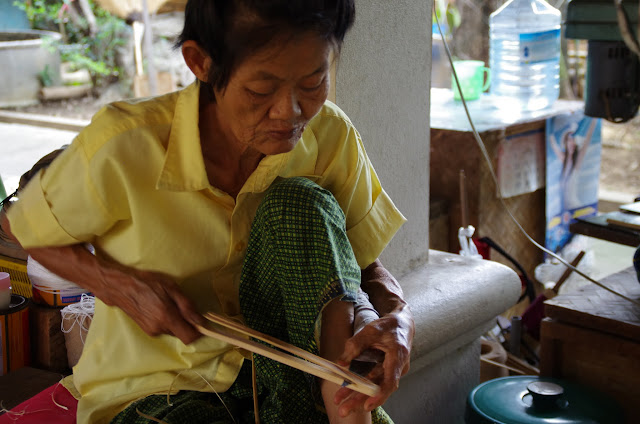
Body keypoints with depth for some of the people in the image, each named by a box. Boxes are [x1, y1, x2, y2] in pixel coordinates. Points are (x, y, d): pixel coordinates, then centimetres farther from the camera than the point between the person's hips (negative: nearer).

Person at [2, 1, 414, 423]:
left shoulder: (330, 135, -10)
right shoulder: (124, 146, -20)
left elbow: (366, 264, -1)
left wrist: (398, 315, -25)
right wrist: (120, 286, -18)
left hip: (274, 372, 4)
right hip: (153, 388, -3)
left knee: (300, 202, -22)